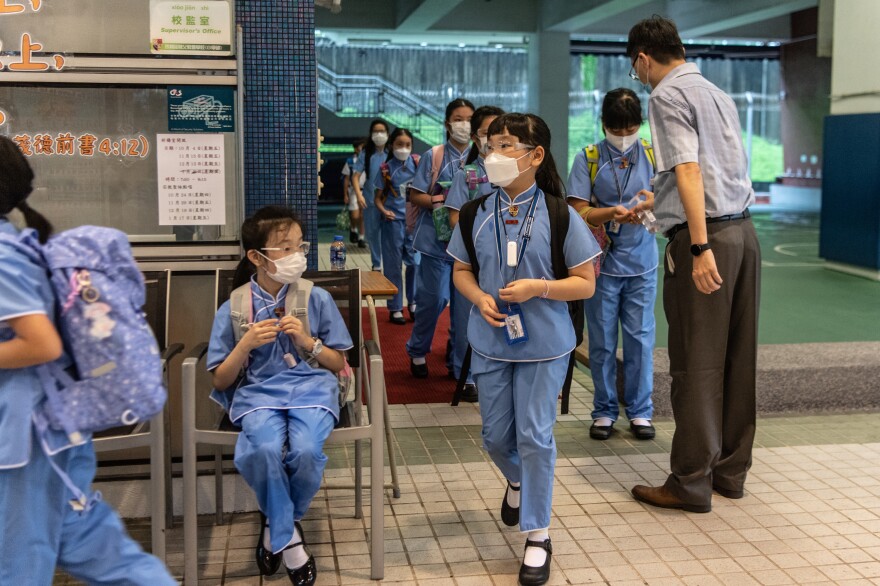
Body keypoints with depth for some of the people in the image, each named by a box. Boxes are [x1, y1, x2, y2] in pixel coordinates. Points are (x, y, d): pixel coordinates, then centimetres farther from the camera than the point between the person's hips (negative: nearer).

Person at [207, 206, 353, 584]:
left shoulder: (318, 299, 2)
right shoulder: (233, 308, 1)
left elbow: (338, 364, 9)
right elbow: (221, 381, 4)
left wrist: (306, 340, -9)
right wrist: (247, 343, -13)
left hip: (311, 387, 1)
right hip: (258, 391, 0)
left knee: (306, 451, -31)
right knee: (264, 450, -34)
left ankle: (276, 524, 2)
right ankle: (288, 536, -8)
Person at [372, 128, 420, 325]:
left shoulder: (417, 164, 3)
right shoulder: (386, 168, -2)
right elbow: (378, 197, 2)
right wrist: (384, 211, -17)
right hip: (394, 220, -2)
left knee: (415, 261, 4)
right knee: (393, 264, 4)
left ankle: (413, 302, 22)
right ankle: (395, 308, 14)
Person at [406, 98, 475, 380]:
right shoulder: (433, 156, 0)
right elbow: (415, 195, 0)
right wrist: (437, 201, -17)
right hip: (437, 237, -3)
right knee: (434, 298, -2)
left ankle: (458, 362, 20)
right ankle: (417, 351, 21)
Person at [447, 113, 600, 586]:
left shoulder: (559, 216, -11)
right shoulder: (475, 213, -2)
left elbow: (585, 283, -7)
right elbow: (462, 271, 8)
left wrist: (538, 287, -22)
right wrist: (479, 298, -13)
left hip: (544, 346, -3)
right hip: (491, 343, 3)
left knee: (535, 436, 1)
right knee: (496, 436, 13)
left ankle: (537, 535, 15)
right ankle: (517, 482, 48)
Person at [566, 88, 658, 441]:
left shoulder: (653, 156, 5)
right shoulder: (587, 159, 1)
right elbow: (578, 211, -5)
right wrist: (612, 213, -23)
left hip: (641, 264, 1)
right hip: (601, 263, -1)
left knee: (640, 338, 4)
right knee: (602, 341, 5)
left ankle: (640, 411, 17)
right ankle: (604, 411, 18)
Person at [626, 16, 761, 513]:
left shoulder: (668, 95, -5)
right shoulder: (719, 95, 20)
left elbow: (689, 171, -16)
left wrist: (700, 248, -22)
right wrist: (649, 204, 41)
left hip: (706, 235, -8)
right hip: (744, 230, 8)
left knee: (697, 365, -2)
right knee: (737, 359, 12)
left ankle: (691, 484, 5)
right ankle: (731, 470, 22)